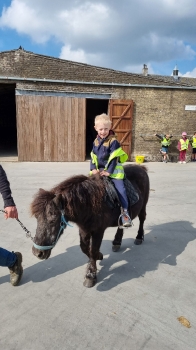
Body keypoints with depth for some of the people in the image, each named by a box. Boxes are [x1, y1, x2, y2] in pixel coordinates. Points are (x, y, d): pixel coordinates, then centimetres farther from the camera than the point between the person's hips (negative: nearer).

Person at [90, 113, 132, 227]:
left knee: (120, 188, -18)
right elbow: (93, 156, 10)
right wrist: (93, 168, -4)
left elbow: (114, 158, -15)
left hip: (113, 169, -6)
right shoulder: (96, 141, 9)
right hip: (99, 169, 6)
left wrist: (109, 171, -18)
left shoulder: (113, 141, -11)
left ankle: (125, 212, -15)